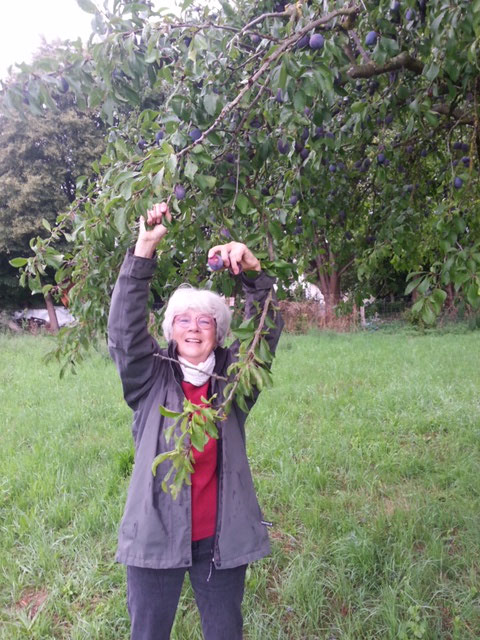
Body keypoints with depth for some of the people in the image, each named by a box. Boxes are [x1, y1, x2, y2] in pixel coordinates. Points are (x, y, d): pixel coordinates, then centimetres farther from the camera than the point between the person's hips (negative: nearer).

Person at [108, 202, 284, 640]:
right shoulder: (151, 380, -5)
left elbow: (267, 329, -8)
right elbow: (125, 328, -17)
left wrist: (252, 271, -24)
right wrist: (144, 249, -24)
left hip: (222, 537, 1)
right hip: (156, 535, -1)